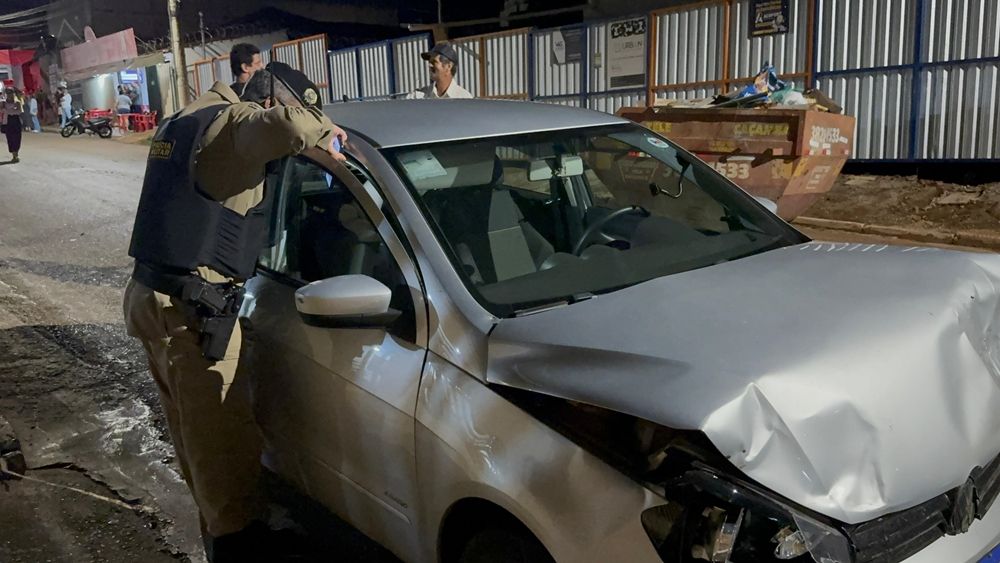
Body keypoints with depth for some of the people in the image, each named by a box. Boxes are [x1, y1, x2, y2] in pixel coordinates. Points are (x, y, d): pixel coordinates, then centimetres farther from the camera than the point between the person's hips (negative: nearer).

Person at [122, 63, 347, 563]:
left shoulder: (185, 120, 18)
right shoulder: (232, 123, -11)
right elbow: (288, 127, -32)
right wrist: (325, 130, -12)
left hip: (150, 295, 10)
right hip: (193, 310, -10)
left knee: (195, 437, 19)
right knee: (224, 447, -4)